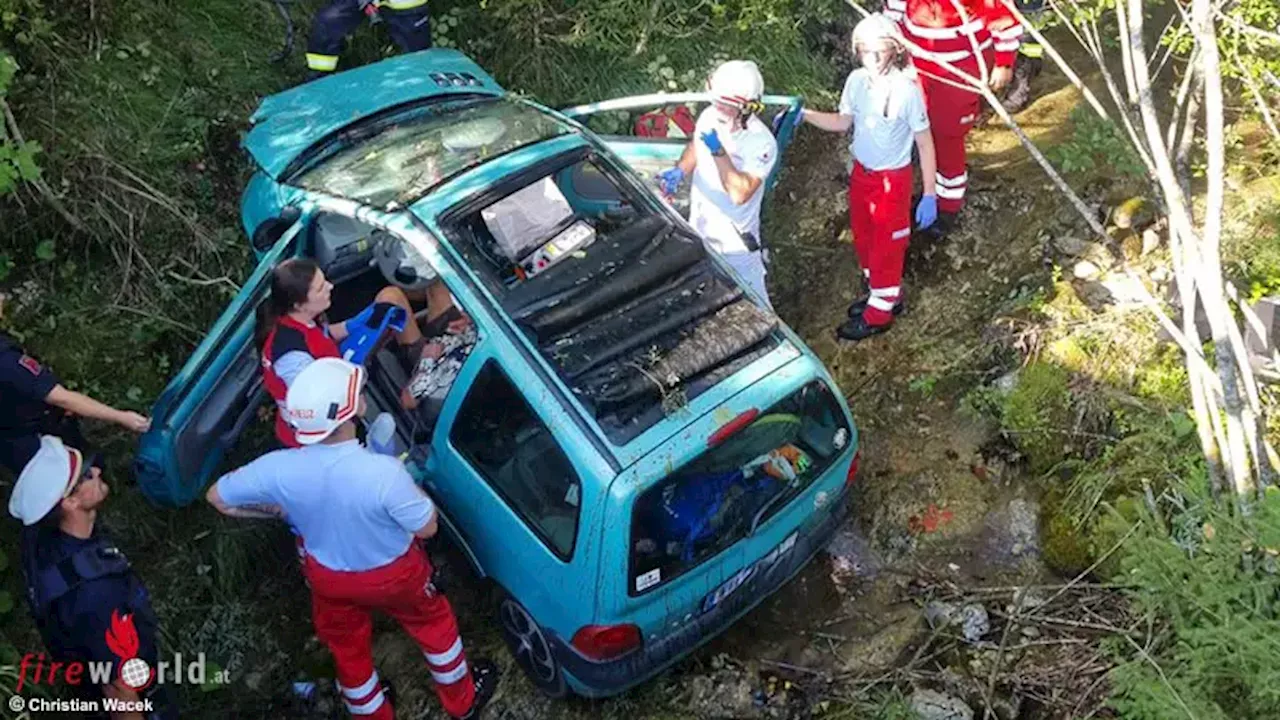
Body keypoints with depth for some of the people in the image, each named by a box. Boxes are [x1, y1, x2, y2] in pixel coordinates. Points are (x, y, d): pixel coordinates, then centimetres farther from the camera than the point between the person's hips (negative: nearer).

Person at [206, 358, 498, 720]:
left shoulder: (279, 468, -29)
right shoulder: (383, 472, -40)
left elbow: (217, 498, -10)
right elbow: (427, 528, -23)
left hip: (328, 577, 3)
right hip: (392, 575, -2)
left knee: (347, 649, 30)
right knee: (434, 624, 28)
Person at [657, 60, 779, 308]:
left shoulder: (761, 143, -30)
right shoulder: (709, 116, -11)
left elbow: (740, 194, -38)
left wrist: (718, 151, -37)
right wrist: (679, 171, -7)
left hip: (735, 242, -6)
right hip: (700, 230, 6)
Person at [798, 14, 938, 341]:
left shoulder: (907, 90, -24)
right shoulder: (857, 81, -8)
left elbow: (925, 143, -17)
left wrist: (929, 194, -16)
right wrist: (804, 115, -5)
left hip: (892, 180, -6)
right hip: (861, 173, 6)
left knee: (886, 247, 9)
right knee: (864, 240, 21)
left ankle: (879, 313, 26)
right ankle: (883, 295, 44)